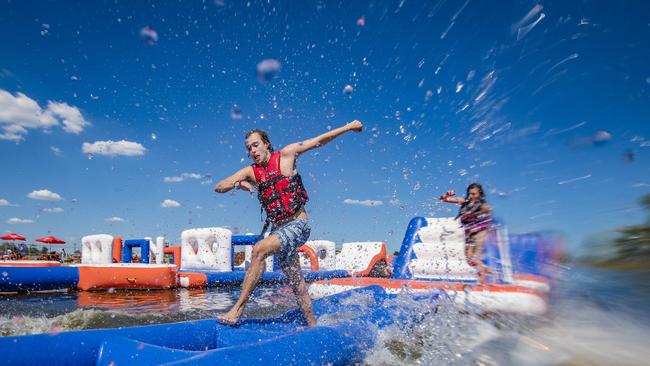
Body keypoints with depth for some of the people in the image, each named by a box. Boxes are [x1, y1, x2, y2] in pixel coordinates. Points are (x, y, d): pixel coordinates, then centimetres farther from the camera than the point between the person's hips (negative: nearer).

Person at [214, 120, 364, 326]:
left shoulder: (286, 155, 0)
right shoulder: (251, 172, 10)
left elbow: (318, 141, 5)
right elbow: (218, 187, 5)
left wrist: (348, 127, 5)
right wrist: (237, 184, -16)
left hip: (297, 226, -6)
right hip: (278, 229, 6)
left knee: (259, 250, -26)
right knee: (295, 281, 10)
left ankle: (238, 309, -21)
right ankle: (312, 325, 23)